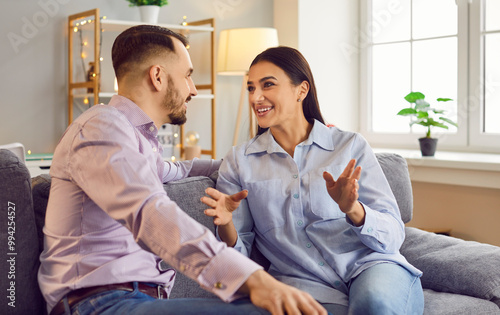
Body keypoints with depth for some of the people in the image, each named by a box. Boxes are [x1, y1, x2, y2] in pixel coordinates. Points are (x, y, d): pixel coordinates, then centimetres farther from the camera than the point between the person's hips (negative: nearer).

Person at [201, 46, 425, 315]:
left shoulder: (351, 147, 6)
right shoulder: (239, 161, 10)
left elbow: (392, 236, 1)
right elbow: (238, 256, 9)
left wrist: (353, 210, -20)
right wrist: (225, 225, -13)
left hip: (370, 266, 1)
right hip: (304, 284, 0)